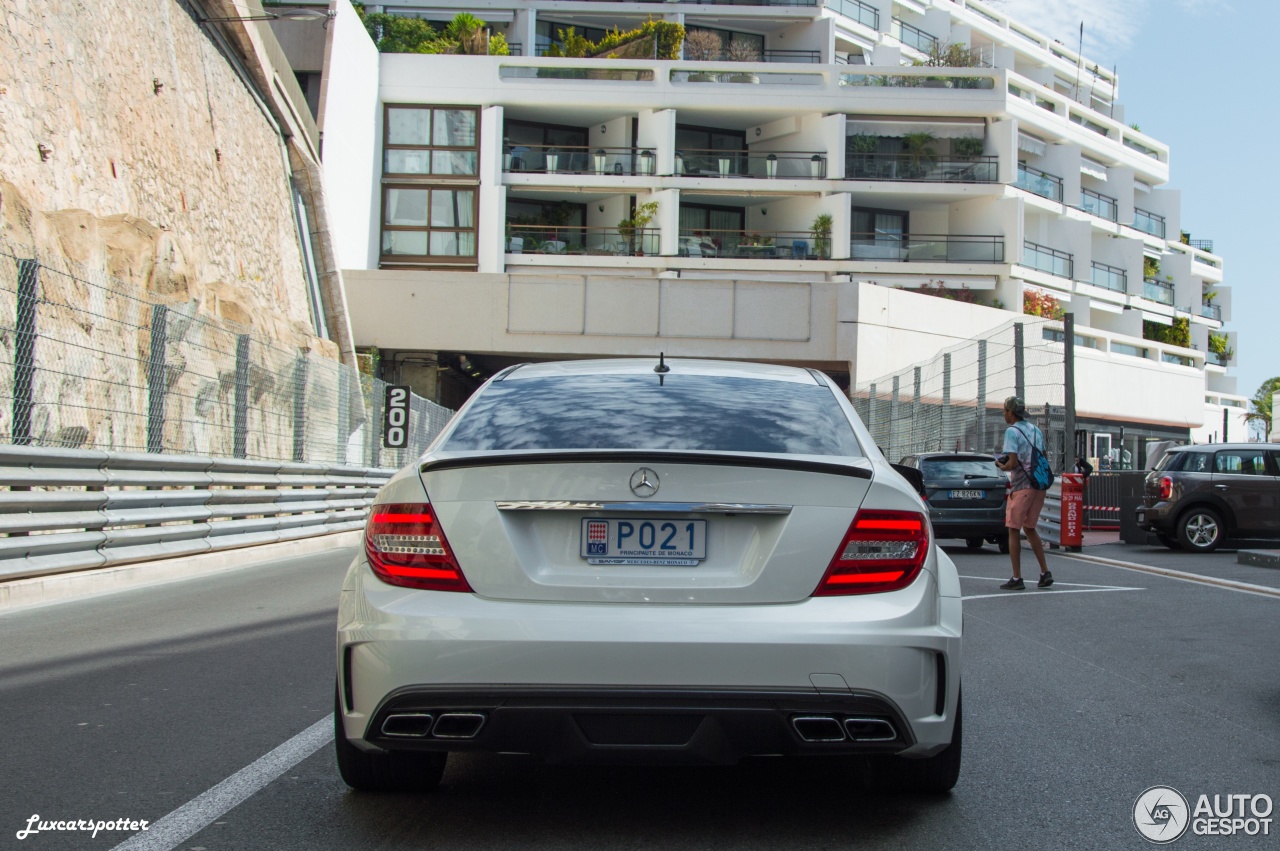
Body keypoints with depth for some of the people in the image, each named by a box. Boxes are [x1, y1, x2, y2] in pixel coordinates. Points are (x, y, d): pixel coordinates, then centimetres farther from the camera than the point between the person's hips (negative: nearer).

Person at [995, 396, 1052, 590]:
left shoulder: (1012, 431, -11)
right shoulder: (1036, 430, 14)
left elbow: (1012, 463, -17)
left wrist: (1001, 466, 2)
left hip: (1021, 487, -8)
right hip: (1039, 486, 8)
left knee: (1014, 531, -1)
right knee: (1030, 528, 19)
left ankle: (1017, 579, -1)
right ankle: (1045, 573, 15)